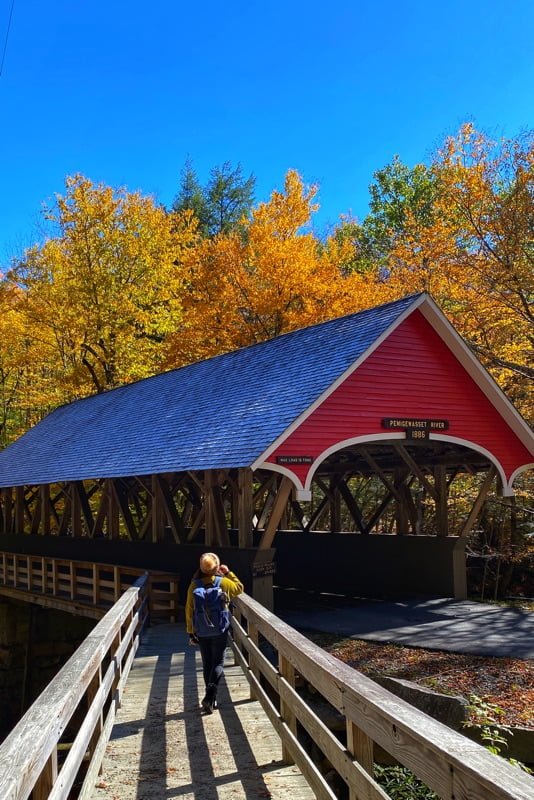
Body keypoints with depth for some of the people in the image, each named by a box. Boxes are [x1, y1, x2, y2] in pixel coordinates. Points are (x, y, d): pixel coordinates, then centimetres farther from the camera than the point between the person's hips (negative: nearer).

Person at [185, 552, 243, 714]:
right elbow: (239, 588, 12)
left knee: (207, 664, 15)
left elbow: (189, 610, -2)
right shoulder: (224, 582, -9)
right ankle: (210, 694, -15)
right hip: (220, 632, -2)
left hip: (201, 633, 2)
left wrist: (190, 632, 5)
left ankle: (211, 699, 21)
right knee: (218, 663, 6)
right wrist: (229, 573, 13)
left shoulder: (194, 585, -5)